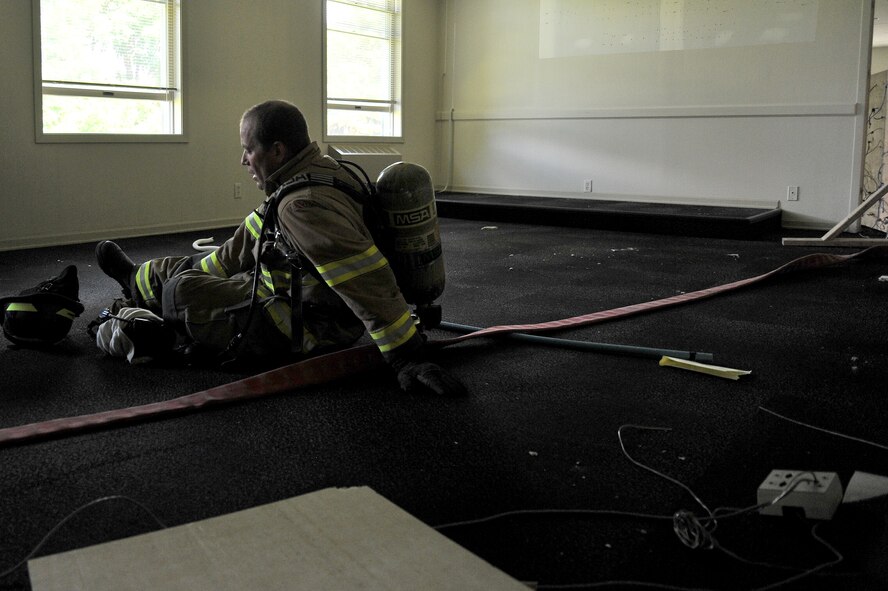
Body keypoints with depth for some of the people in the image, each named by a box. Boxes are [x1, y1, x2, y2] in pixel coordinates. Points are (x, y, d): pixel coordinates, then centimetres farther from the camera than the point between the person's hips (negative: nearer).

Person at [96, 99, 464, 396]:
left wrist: (407, 357, -40)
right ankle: (137, 281, 52)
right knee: (194, 269, 23)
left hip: (293, 332, -9)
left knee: (179, 289, 10)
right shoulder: (317, 173, 0)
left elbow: (368, 284, -40)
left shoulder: (305, 206, -34)